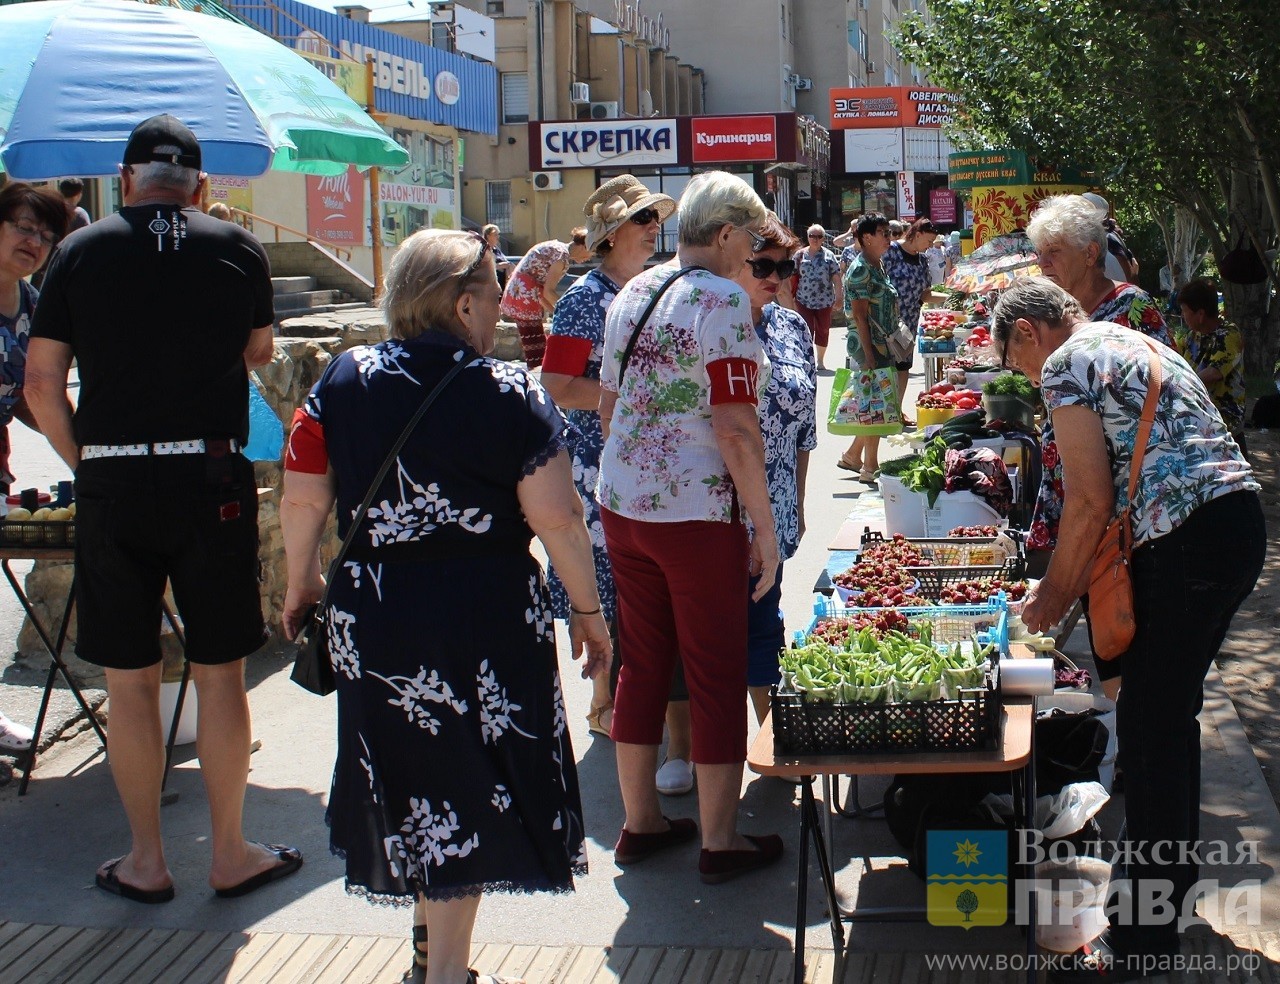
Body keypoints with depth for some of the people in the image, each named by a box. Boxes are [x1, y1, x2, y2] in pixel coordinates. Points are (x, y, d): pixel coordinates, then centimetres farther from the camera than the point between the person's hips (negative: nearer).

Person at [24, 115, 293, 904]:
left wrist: (86, 461, 11)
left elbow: (42, 384, 1)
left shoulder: (81, 252, 2)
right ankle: (231, 854, 18)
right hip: (210, 479, 0)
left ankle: (146, 861, 18)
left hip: (111, 484, 0)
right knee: (221, 674, 9)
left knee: (130, 680, 9)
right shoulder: (237, 248, 2)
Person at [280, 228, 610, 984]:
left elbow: (302, 502, 2)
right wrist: (590, 610, -1)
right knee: (470, 787, 10)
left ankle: (432, 922, 39)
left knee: (407, 775, 20)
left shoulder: (344, 383, -1)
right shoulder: (512, 394, -10)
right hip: (489, 619, -3)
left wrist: (302, 583, 18)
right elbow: (557, 518, -12)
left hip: (372, 617, 4)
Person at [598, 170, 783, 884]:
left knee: (643, 663, 16)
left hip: (622, 505, 7)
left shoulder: (633, 293, 9)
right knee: (718, 672, 4)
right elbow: (735, 430, -19)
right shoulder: (722, 300, -14)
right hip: (698, 513, -7)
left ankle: (640, 823, 25)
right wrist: (766, 525, -13)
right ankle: (720, 840, 13)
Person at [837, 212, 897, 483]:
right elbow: (860, 316, -19)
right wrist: (869, 355, -21)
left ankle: (853, 455, 27)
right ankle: (870, 467, 3)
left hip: (883, 346, 10)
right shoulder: (860, 270, -15)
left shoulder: (878, 267, 14)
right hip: (867, 347, -10)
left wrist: (889, 349, 20)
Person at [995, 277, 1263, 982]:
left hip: (1189, 545, -10)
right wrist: (1070, 584, 25)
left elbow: (1091, 503, -10)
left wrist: (1054, 594, 3)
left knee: (1150, 723, -3)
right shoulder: (1130, 344, 24)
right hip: (1240, 526, 10)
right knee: (1170, 710, 20)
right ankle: (1173, 883, 33)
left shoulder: (1065, 363, -5)